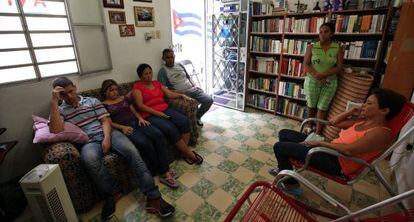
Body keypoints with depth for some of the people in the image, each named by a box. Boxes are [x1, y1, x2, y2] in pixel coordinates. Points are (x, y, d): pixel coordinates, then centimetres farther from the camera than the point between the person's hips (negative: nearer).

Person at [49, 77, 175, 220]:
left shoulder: (92, 101, 16)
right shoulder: (60, 111, 12)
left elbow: (105, 121, 7)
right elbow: (55, 130, -10)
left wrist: (107, 137, -12)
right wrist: (54, 101, -11)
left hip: (107, 134, 1)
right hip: (88, 142, -1)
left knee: (131, 150, -28)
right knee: (89, 158, -39)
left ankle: (153, 198, -28)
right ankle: (113, 192, -14)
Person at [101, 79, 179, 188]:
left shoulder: (124, 98, 24)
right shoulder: (104, 105, 10)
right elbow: (109, 122, 0)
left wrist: (140, 118, 0)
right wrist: (123, 127, -17)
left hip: (136, 122, 5)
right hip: (124, 127, -4)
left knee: (158, 135, -25)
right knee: (144, 142, -34)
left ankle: (165, 172, -26)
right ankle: (160, 171, -16)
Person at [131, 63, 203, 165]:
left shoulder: (157, 83, 20)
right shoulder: (137, 86, 2)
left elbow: (170, 94, 14)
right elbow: (139, 105, -10)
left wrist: (182, 95, -5)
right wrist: (157, 113, -18)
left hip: (165, 109, 6)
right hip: (150, 115, -6)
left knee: (184, 120, -20)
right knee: (171, 128, -29)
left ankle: (185, 152, -12)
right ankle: (190, 154, -15)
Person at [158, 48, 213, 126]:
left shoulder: (179, 65, 14)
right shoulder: (163, 71, -3)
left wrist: (194, 86, 6)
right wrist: (178, 92, -19)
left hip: (192, 89, 6)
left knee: (209, 100, -11)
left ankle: (197, 116, 14)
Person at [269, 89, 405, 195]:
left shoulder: (381, 133, -17)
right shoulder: (364, 121, 9)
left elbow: (349, 150, -28)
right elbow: (333, 122, 16)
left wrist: (320, 143, -21)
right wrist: (352, 112, 5)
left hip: (337, 163, -9)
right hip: (330, 150, 9)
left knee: (279, 147, -16)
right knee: (284, 134, 10)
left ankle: (291, 185, 4)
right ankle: (284, 168, 25)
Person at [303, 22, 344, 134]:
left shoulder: (338, 49, -1)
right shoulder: (311, 47, -3)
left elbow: (339, 67, -5)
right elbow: (305, 65, -7)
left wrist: (323, 74, -21)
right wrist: (317, 76, -18)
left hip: (330, 83, 0)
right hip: (312, 81, 0)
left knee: (322, 107, 5)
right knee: (311, 106, 11)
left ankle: (318, 133, 13)